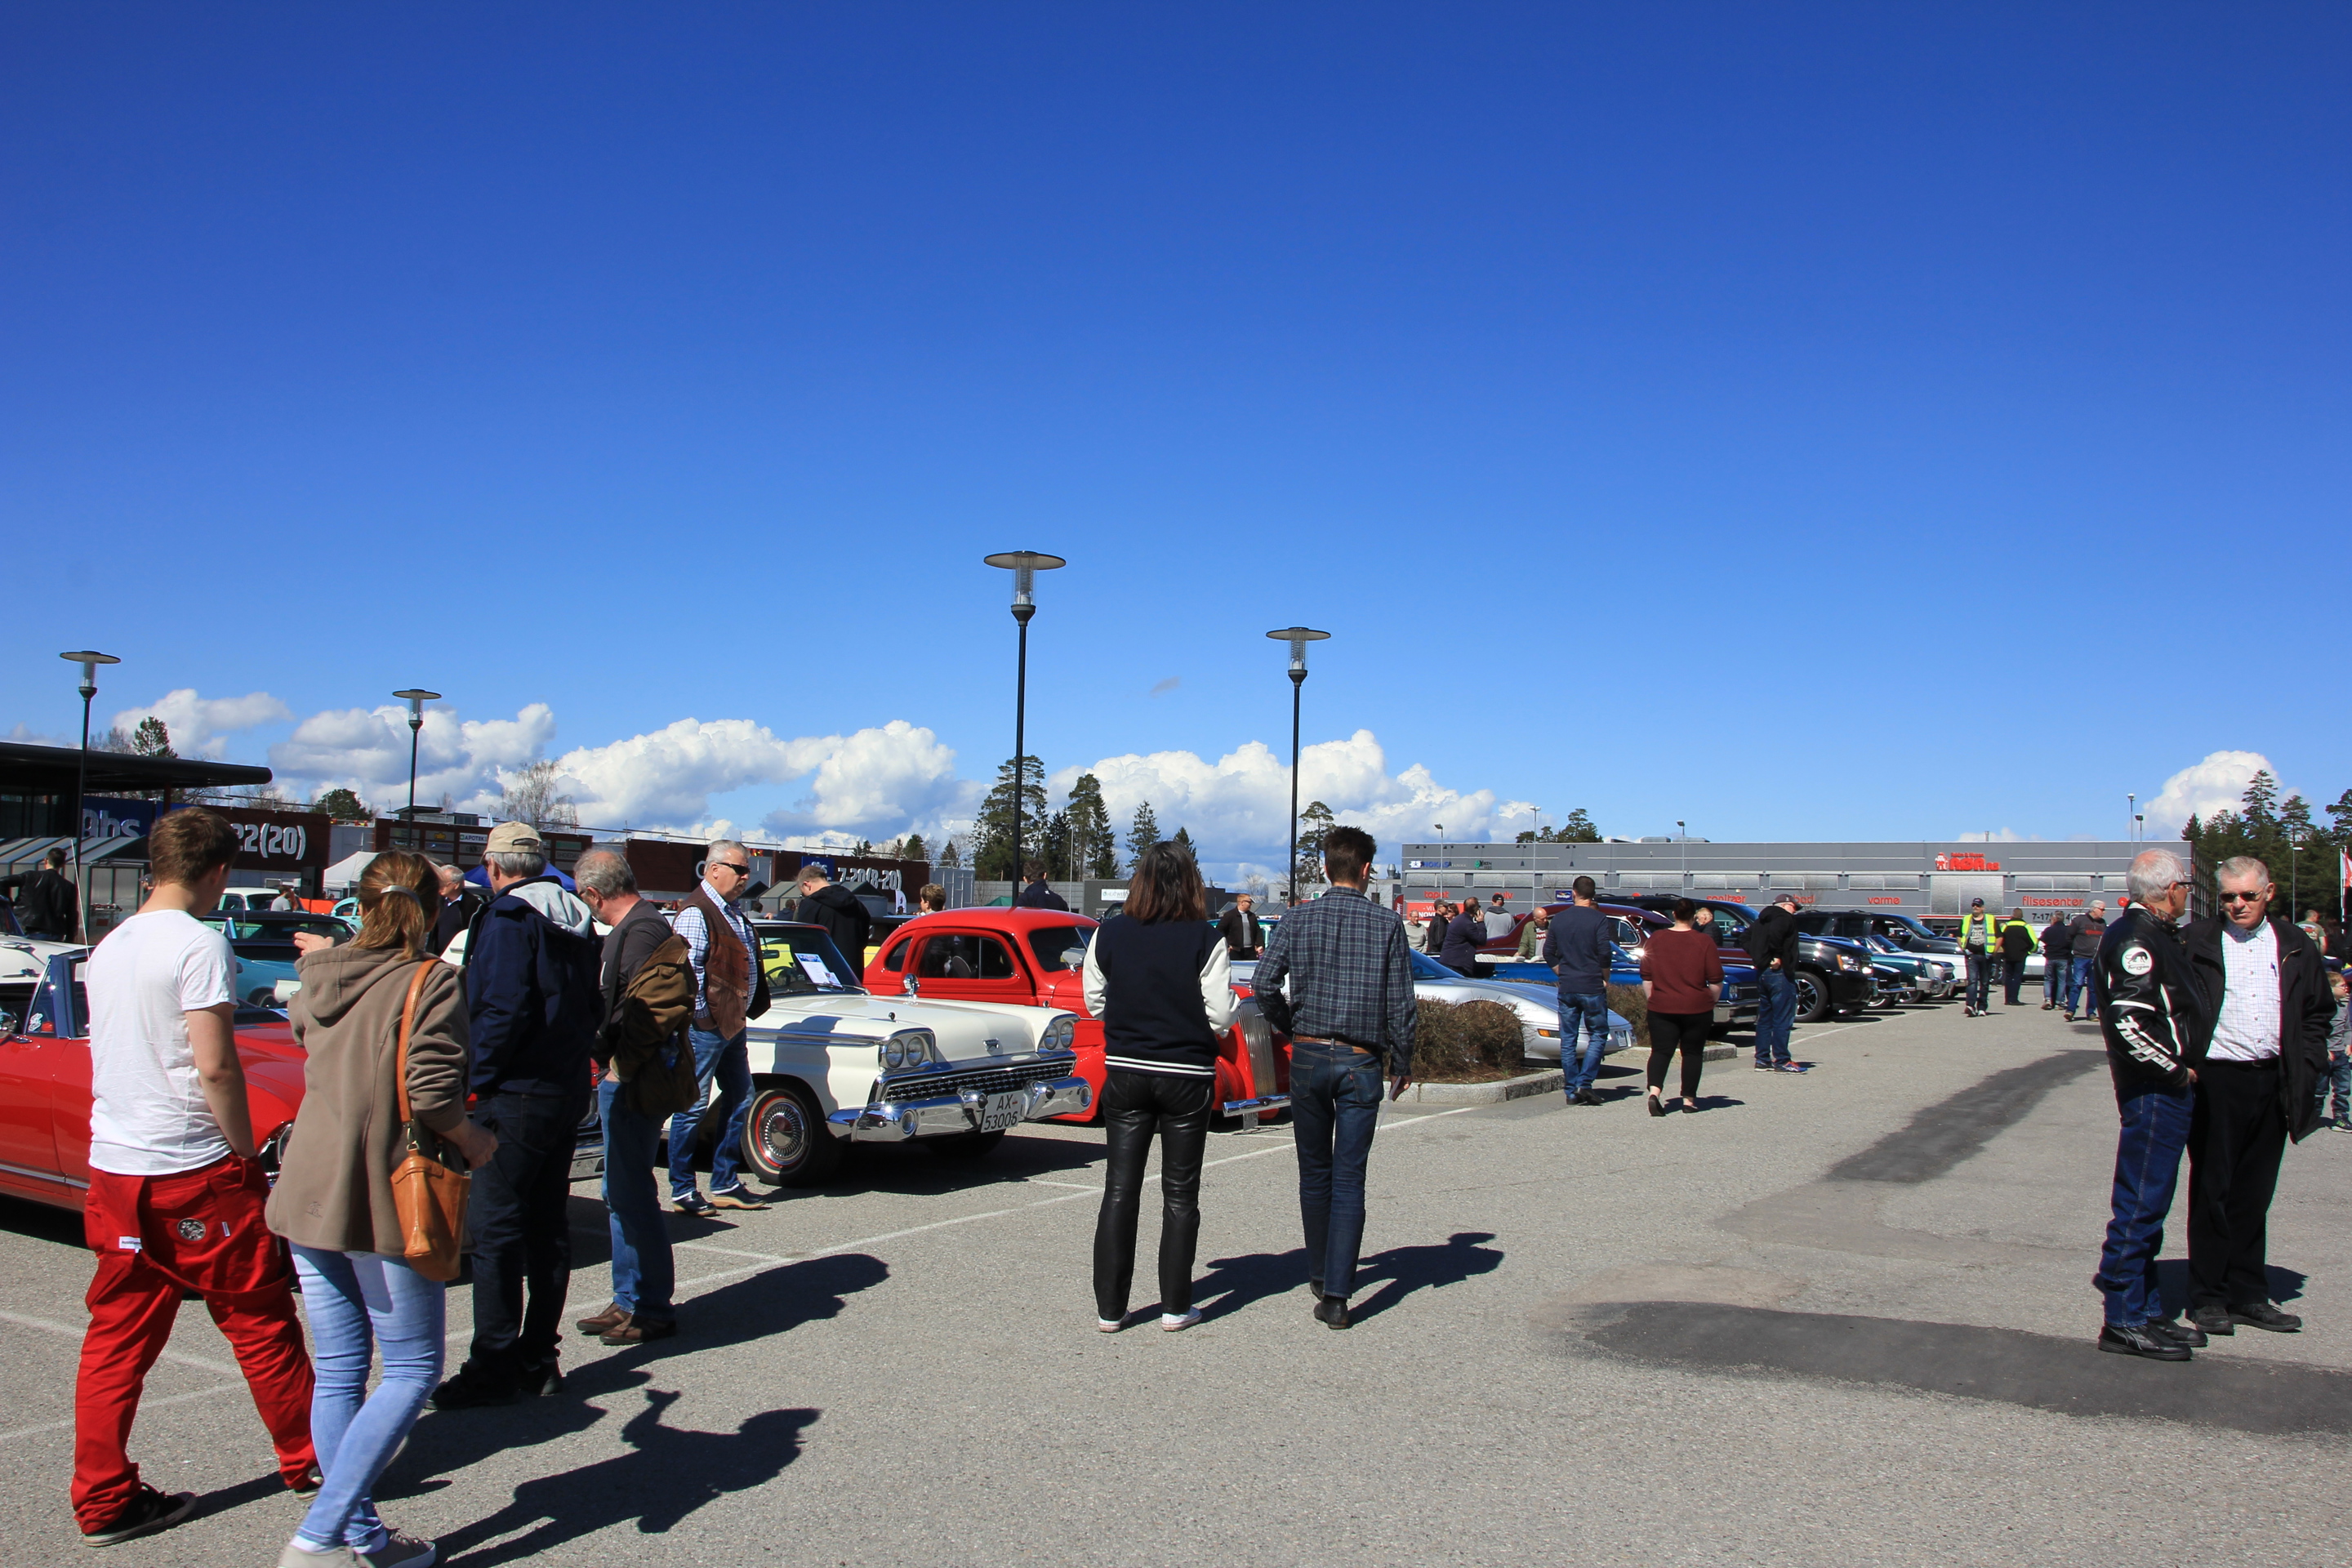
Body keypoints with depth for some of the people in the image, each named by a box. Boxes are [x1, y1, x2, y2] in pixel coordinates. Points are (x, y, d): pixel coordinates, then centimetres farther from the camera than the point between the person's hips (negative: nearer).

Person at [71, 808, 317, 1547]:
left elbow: (106, 1057, 17)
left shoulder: (108, 948, 10)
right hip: (194, 1170, -7)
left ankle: (104, 1500, 15)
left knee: (117, 1337, 10)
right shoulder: (199, 944, -14)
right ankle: (309, 1459, 18)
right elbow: (215, 1067, -19)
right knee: (260, 1321, 6)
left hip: (114, 1170, 7)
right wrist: (249, 1156, -7)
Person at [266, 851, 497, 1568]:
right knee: (410, 1370, 4)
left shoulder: (320, 979, 8)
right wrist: (480, 1145, -4)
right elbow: (433, 1094, -21)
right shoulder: (431, 982, -12)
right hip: (382, 1201, -7)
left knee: (338, 1371, 13)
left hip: (308, 1195, 7)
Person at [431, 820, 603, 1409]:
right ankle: (539, 1358, 20)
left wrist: (474, 1078, -12)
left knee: (494, 1228, -2)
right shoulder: (574, 920, 13)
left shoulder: (508, 917, -13)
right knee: (547, 1224, 13)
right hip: (568, 1091, 9)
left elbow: (502, 1011, -21)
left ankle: (494, 1369, 1)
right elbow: (589, 1007, 16)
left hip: (515, 1096, -9)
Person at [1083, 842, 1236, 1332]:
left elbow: (1095, 1002, 6)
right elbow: (1219, 1016, -11)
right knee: (1180, 1194, 10)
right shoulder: (1204, 941, -10)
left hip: (1125, 1072, 2)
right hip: (1186, 1076, -2)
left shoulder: (1108, 936, -2)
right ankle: (1175, 1306, 14)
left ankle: (1109, 1308, 11)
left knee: (1120, 1189, 9)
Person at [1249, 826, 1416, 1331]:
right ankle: (1336, 1295, -6)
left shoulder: (1299, 919, 0)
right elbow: (1401, 1003, -4)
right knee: (1349, 1180, 0)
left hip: (1308, 1057, 2)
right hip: (1362, 1062, -1)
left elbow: (1265, 985, -6)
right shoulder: (1387, 924, -3)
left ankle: (1319, 1276, 29)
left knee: (1315, 1173, 16)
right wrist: (1402, 1063, 8)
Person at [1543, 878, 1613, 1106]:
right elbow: (1604, 952, -12)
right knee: (1598, 1035, 7)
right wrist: (1605, 979, 1)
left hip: (1566, 988, 3)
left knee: (1568, 1039, 8)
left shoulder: (1559, 918, 6)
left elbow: (1548, 953, 8)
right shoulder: (1598, 919, -7)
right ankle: (1585, 1084, -7)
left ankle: (1571, 1091, 8)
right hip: (1592, 987, -3)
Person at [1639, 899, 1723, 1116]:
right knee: (1692, 1052, 12)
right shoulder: (1704, 942, -7)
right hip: (1697, 1008, -1)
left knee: (1661, 1051, 2)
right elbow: (1716, 981, -4)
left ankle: (1655, 1090, -20)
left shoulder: (1656, 939, -1)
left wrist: (1653, 999, 13)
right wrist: (1711, 1001, 12)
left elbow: (1646, 977, 2)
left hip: (1662, 1008, 1)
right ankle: (1689, 1099, 14)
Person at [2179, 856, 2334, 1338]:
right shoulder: (2196, 941, -3)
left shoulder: (2295, 946, 9)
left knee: (2255, 1194, 11)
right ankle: (2207, 1297, 10)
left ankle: (2248, 1294, 21)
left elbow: (2319, 1013, 15)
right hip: (2216, 1081, -4)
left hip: (2273, 1084, 4)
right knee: (2212, 1190, 3)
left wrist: (2306, 1068, 4)